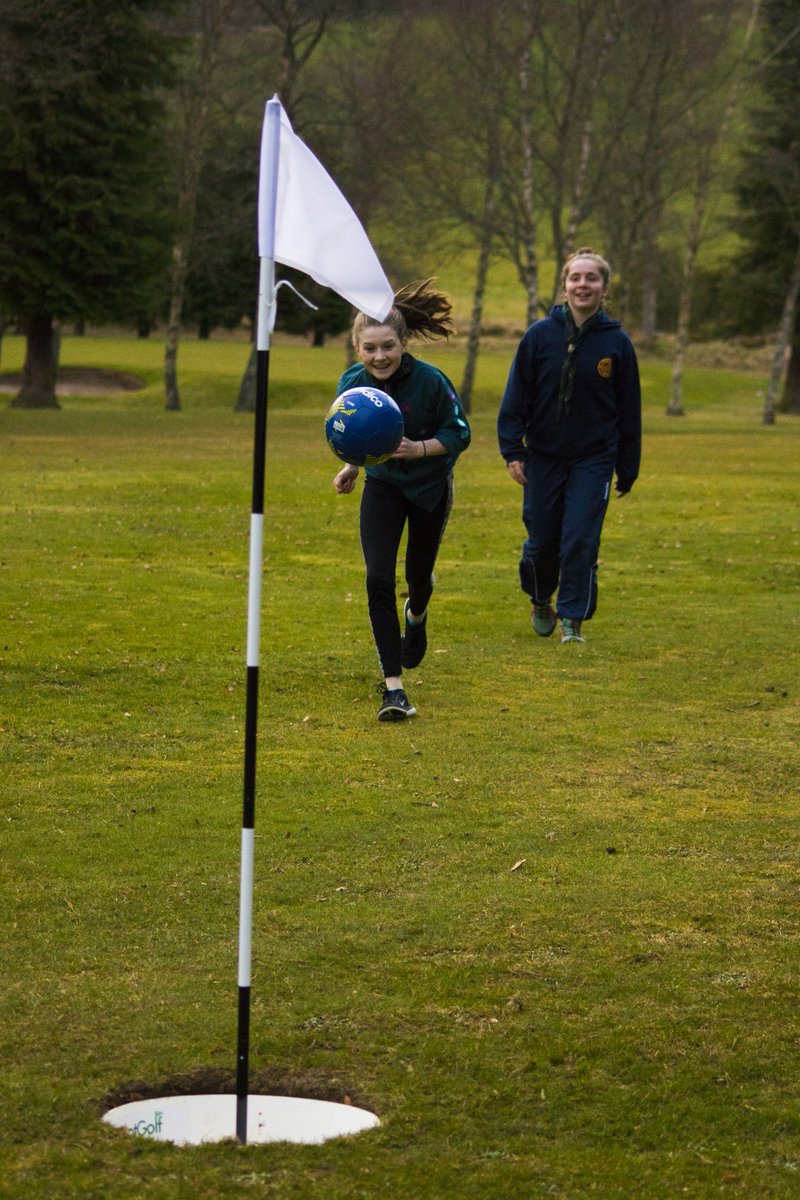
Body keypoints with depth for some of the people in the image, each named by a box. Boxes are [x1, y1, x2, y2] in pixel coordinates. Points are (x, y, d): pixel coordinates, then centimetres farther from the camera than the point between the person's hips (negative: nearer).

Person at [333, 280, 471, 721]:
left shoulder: (431, 381, -27)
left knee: (418, 574, 18)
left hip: (430, 486, -1)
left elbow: (459, 434, -17)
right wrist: (351, 467, -10)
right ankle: (393, 687, -12)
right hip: (382, 486, 1)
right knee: (378, 580, -15)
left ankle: (415, 614, 59)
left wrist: (419, 449, -33)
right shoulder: (352, 382, -16)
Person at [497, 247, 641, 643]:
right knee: (541, 540, 7)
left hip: (593, 460, -1)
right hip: (543, 456, 1)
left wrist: (627, 471, 6)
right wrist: (512, 451, -7)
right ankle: (540, 600, 35)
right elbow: (516, 397, 0)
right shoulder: (539, 335, -4)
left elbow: (629, 410, 5)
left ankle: (572, 618, 3)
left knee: (581, 539, -9)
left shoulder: (616, 342, -2)